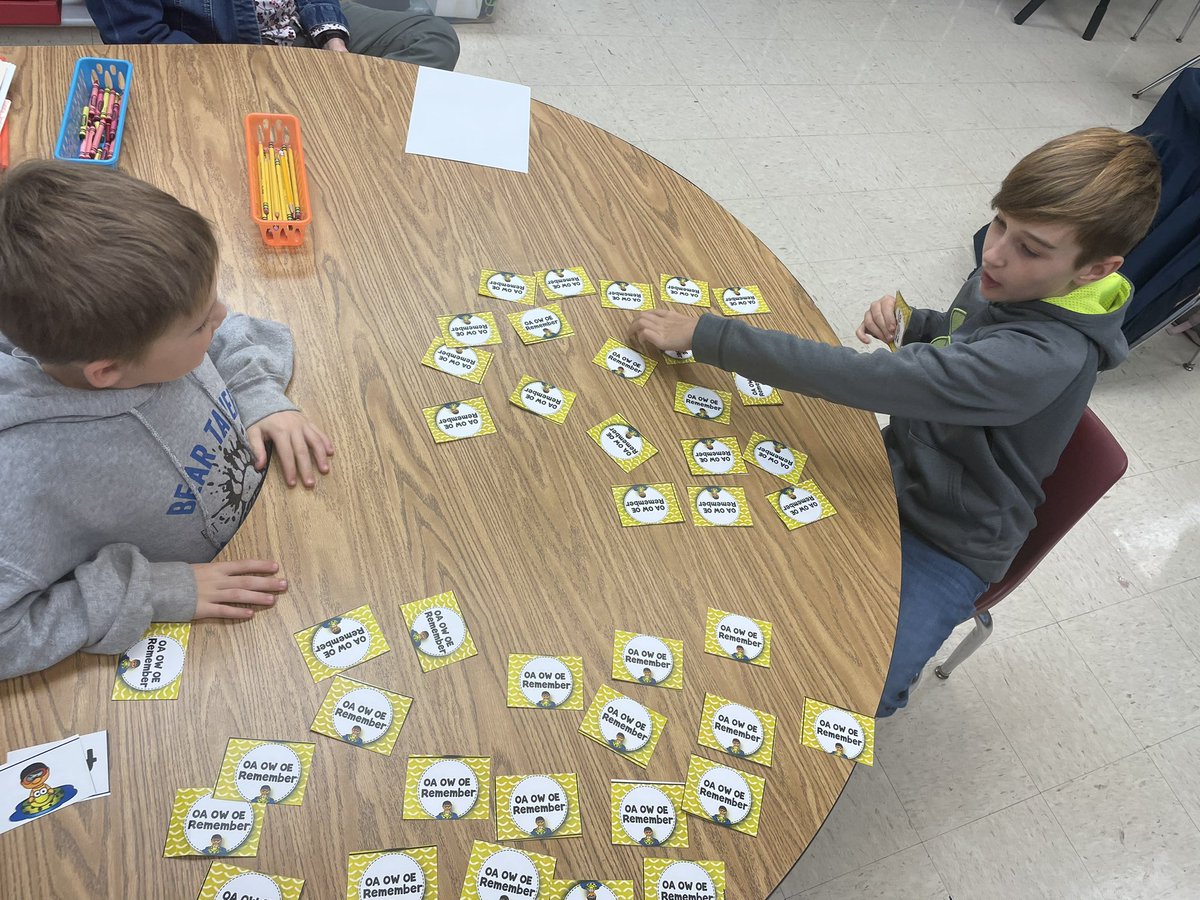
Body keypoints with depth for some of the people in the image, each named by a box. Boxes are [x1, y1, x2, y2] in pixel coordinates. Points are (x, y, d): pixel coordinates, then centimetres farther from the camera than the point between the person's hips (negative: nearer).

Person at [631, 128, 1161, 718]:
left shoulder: (1047, 357, -36)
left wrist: (703, 333, -40)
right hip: (899, 469, 7)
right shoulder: (1007, 283, -10)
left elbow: (868, 379, -42)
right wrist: (908, 322, -10)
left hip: (947, 545, -7)